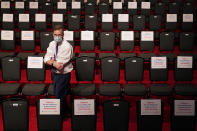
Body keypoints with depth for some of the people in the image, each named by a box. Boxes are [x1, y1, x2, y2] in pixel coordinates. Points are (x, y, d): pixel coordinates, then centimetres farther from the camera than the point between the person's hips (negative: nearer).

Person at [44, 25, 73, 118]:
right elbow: (46, 59, -7)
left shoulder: (67, 47, -20)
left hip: (63, 75, -7)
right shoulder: (52, 44, 0)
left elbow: (61, 66, -22)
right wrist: (54, 63, -24)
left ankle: (62, 115, 18)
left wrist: (52, 61, -13)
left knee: (59, 96, -2)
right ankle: (65, 109, 41)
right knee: (56, 93, 20)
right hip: (55, 73, 7)